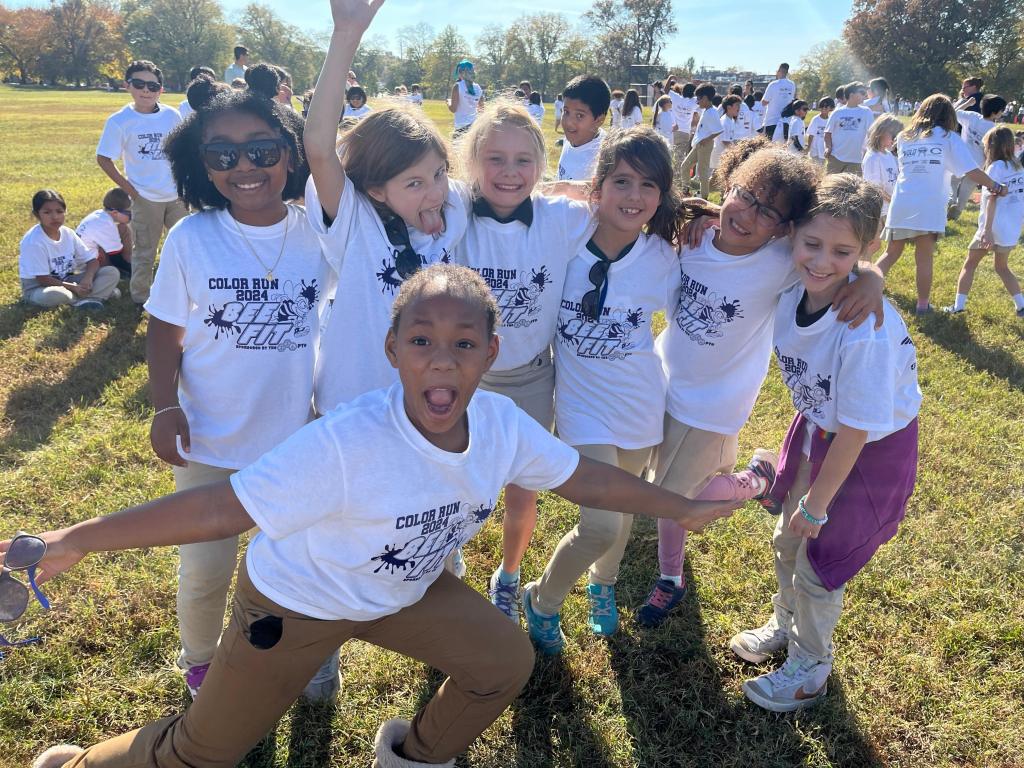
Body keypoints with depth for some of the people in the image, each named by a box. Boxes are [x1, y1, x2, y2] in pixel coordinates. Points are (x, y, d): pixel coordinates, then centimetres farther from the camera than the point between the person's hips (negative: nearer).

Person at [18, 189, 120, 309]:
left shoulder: (68, 233, -4)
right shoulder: (33, 241, -21)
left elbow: (93, 261, -2)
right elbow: (42, 279, -23)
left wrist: (87, 278, -23)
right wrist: (73, 288, -26)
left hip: (66, 281, 6)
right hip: (38, 288, -6)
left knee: (112, 272, -9)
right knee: (54, 295, -44)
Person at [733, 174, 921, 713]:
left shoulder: (868, 330, -36)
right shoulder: (789, 295, -20)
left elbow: (857, 428, -26)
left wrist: (817, 505, -16)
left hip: (873, 451, -6)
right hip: (817, 430, 6)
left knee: (819, 561, 9)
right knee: (788, 541, 22)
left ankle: (809, 668, 37)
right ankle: (785, 625, 52)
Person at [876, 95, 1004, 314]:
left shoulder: (904, 137, 10)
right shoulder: (949, 138, 1)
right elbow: (972, 172, -2)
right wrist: (996, 188, 11)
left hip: (900, 205, 3)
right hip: (929, 208, -3)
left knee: (891, 253, 12)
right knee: (924, 259, 6)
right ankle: (923, 305, 14)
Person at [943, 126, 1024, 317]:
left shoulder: (996, 167, -9)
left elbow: (992, 199, -17)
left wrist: (987, 230, -22)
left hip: (993, 227, -6)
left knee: (970, 264, 8)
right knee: (1002, 267, 22)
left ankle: (958, 305, 3)